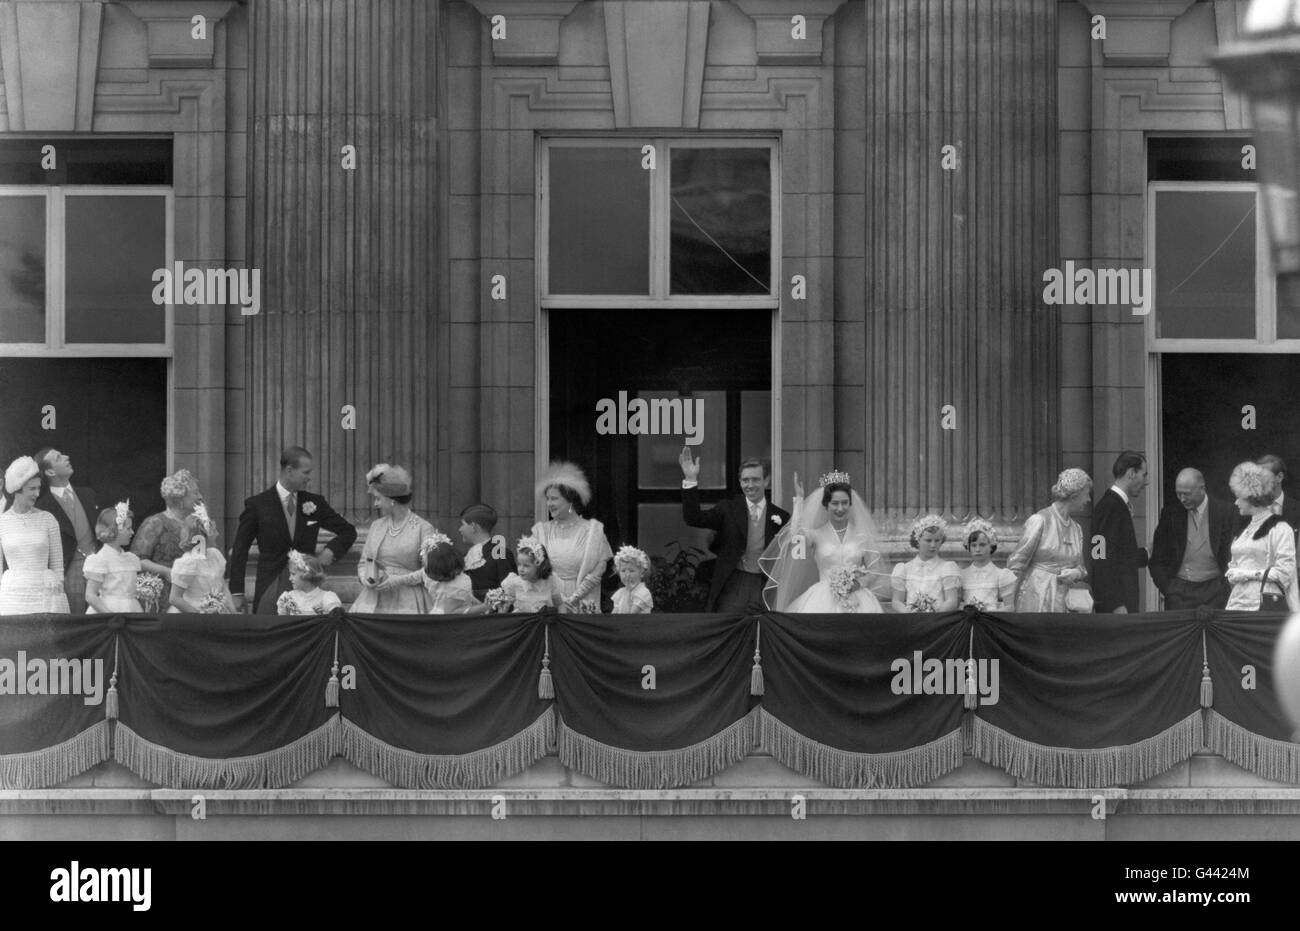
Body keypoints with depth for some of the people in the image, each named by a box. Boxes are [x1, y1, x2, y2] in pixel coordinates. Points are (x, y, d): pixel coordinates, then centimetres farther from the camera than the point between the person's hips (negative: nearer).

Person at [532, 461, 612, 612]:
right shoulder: (542, 530, 9)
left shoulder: (593, 530, 2)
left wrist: (574, 598, -11)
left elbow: (599, 571, -3)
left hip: (582, 606, -2)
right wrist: (558, 599, -10)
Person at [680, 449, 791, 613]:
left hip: (765, 587, 1)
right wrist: (690, 481, -13)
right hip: (733, 586, -1)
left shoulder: (781, 517, 7)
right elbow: (693, 518, -5)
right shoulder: (728, 510, 7)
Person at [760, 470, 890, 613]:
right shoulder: (817, 534, 5)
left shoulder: (862, 535, 9)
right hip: (824, 601, -1)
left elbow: (875, 573, 11)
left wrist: (859, 583, -10)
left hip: (857, 601, 1)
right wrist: (799, 499, -10)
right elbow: (796, 536, -17)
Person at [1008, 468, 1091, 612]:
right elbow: (1016, 562, -6)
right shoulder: (1039, 521, -6)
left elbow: (1081, 568, 24)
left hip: (1063, 604, 6)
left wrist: (1076, 574, -1)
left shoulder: (1076, 529, 16)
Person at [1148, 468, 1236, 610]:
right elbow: (1156, 559, 8)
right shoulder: (1170, 512, 4)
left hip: (1213, 590, -1)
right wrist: (1165, 587, -2)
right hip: (1179, 591, 1)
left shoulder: (1224, 512, -2)